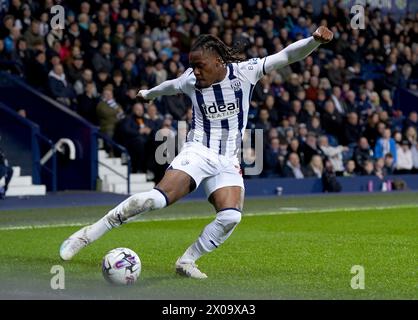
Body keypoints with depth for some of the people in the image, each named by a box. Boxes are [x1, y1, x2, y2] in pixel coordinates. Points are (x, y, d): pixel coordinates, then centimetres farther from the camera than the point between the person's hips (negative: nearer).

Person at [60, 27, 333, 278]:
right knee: (157, 198, -25)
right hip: (198, 151, -1)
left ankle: (187, 261, -4)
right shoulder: (190, 81, 2)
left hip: (228, 162, 1)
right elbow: (170, 86, 25)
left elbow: (287, 56, -8)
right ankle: (86, 235, -20)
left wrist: (315, 40, -25)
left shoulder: (245, 72, -4)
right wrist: (148, 94, 45)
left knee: (231, 217, -25)